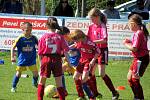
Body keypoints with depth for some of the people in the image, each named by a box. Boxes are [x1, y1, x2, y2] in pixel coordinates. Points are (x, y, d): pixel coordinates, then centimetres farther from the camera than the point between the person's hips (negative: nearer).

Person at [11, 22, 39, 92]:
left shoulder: (33, 38, -3)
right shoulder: (20, 38, -11)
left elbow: (38, 45, 12)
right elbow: (13, 47, -6)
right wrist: (12, 57, -11)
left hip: (32, 59, 2)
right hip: (22, 59, -2)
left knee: (35, 72, 1)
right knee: (18, 73, 1)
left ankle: (35, 83, 32)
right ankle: (13, 87, 15)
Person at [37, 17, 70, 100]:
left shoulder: (43, 37, -3)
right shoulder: (59, 37, -1)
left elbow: (40, 53, -3)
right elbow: (65, 50, -4)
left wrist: (41, 63, 6)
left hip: (46, 59, -1)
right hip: (57, 60, 1)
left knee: (41, 82, 13)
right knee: (59, 83, 9)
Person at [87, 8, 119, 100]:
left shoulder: (102, 26, -14)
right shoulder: (91, 27, 7)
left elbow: (104, 40, -26)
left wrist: (93, 42, -32)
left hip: (102, 50, -7)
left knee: (102, 74, -12)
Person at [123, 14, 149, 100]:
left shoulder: (138, 34, -21)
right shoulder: (141, 32, 9)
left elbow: (134, 48, -24)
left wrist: (126, 44, -9)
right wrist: (130, 42, 6)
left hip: (141, 59, -10)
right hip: (138, 58, 10)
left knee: (135, 79, -4)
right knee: (129, 77, 16)